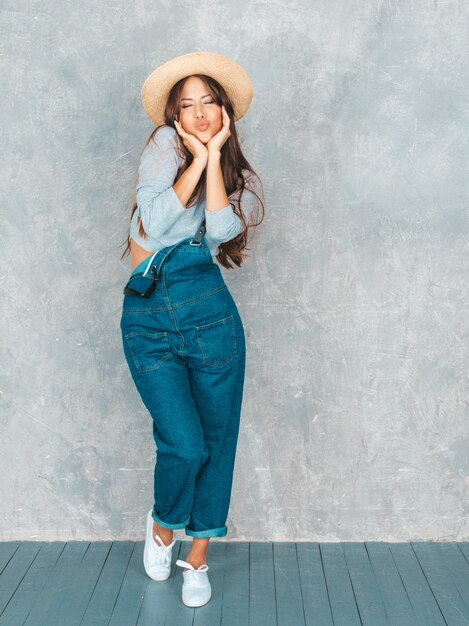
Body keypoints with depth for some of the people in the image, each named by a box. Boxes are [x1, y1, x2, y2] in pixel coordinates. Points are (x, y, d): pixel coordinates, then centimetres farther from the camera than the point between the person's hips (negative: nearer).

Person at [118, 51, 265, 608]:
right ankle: (161, 524, 25)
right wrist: (196, 159, -7)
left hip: (210, 314, 2)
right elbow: (155, 222, -11)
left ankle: (198, 558, 26)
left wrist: (213, 156, -5)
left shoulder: (242, 179, 12)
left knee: (216, 442, 5)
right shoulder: (165, 145, 5)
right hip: (146, 317, -2)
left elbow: (219, 229, -11)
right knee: (183, 445, -10)